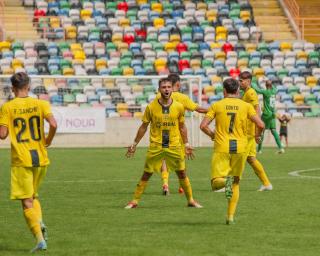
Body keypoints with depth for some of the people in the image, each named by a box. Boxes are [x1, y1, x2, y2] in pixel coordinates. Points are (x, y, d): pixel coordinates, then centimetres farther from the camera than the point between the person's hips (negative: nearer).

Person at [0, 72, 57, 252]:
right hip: (41, 158, 3)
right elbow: (53, 124, -13)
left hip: (21, 160, -3)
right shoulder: (40, 104, 1)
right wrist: (48, 141, 5)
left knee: (27, 202, 0)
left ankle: (40, 239, -12)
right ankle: (40, 223, -2)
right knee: (33, 195, 24)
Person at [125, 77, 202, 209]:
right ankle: (135, 201, 10)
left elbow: (182, 127, 11)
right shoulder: (151, 107, -4)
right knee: (146, 174, 1)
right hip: (155, 146, -1)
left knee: (182, 173, 4)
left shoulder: (178, 107, -1)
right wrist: (134, 144, 8)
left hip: (174, 146, 1)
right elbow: (143, 127, 6)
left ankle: (191, 200, 18)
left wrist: (187, 144, 10)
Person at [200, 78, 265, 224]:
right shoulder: (246, 106, 4)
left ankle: (225, 180, -35)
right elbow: (260, 125, -6)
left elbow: (203, 126, -4)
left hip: (221, 148, -2)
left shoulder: (216, 105, 3)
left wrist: (212, 135, 16)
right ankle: (230, 216, 10)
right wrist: (257, 135, 16)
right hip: (240, 149, 2)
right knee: (235, 183, 16)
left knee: (215, 183, 0)